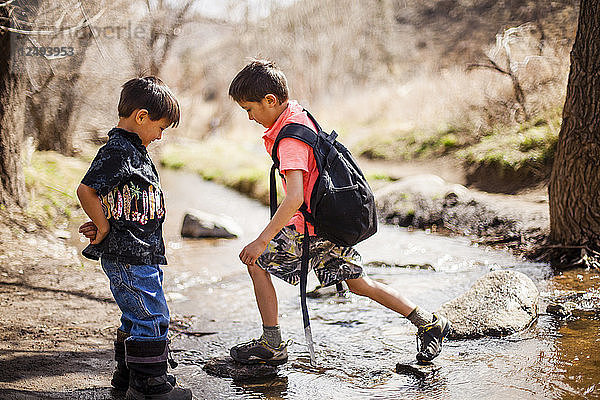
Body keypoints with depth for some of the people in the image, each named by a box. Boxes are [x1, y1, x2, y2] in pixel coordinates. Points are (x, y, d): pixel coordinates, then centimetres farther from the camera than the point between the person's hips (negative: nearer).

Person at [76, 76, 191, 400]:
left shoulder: (132, 149, 15)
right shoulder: (119, 152, -17)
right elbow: (86, 190, -24)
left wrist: (103, 224, 10)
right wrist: (104, 227, -15)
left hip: (140, 253, 10)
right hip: (129, 256, -10)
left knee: (137, 317, 19)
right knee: (152, 318, -3)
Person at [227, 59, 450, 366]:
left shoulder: (290, 139, -22)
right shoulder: (297, 115, 6)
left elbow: (295, 198, -33)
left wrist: (262, 240, -33)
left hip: (314, 227, -10)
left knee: (256, 262, -1)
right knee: (358, 283, 18)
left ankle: (272, 345, 4)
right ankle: (429, 323, 22)